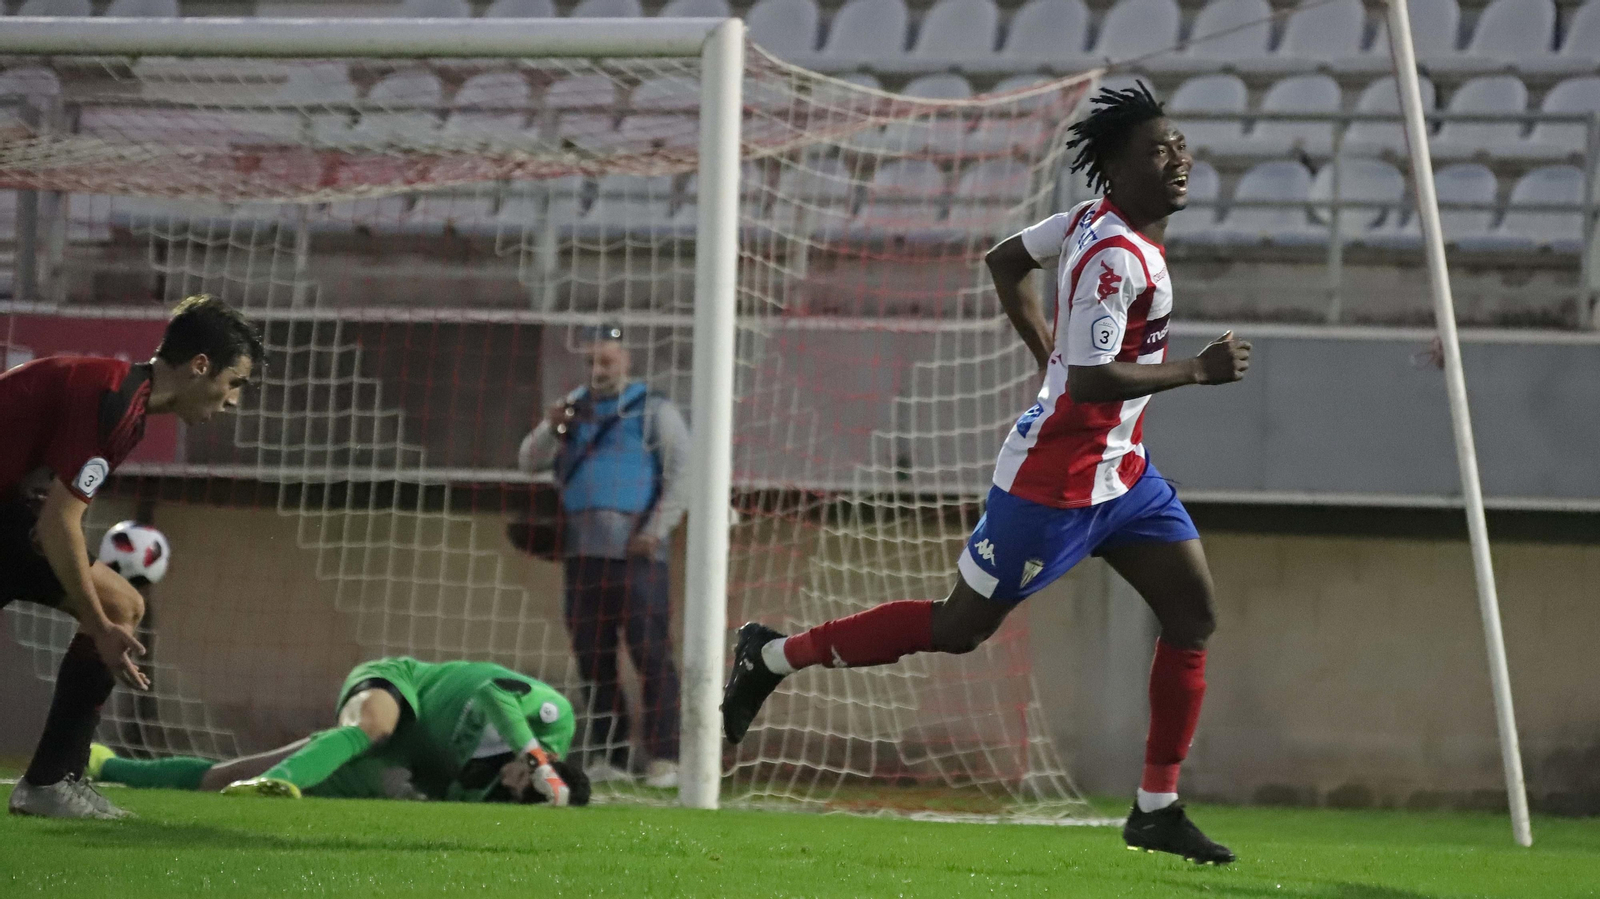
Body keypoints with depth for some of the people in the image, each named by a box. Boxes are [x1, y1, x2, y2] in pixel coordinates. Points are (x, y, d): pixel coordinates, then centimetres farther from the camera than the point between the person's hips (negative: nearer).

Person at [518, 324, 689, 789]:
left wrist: (657, 529, -12)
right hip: (583, 550, 5)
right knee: (592, 657, 4)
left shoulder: (654, 411, 5)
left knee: (651, 654, -11)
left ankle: (663, 758, -12)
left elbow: (683, 472, -2)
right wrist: (553, 428, -7)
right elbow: (530, 462, 13)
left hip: (636, 550, -5)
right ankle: (606, 756, 8)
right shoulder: (572, 408, 18)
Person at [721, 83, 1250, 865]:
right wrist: (1197, 370, -23)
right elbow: (1092, 381, -30)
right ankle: (772, 656, 16)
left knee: (1192, 612, 2)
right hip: (1056, 479, -10)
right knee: (961, 628, 1)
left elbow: (1004, 260, 18)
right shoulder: (1115, 257, -25)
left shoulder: (1093, 220, 5)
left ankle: (1157, 809, 7)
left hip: (1119, 471, 10)